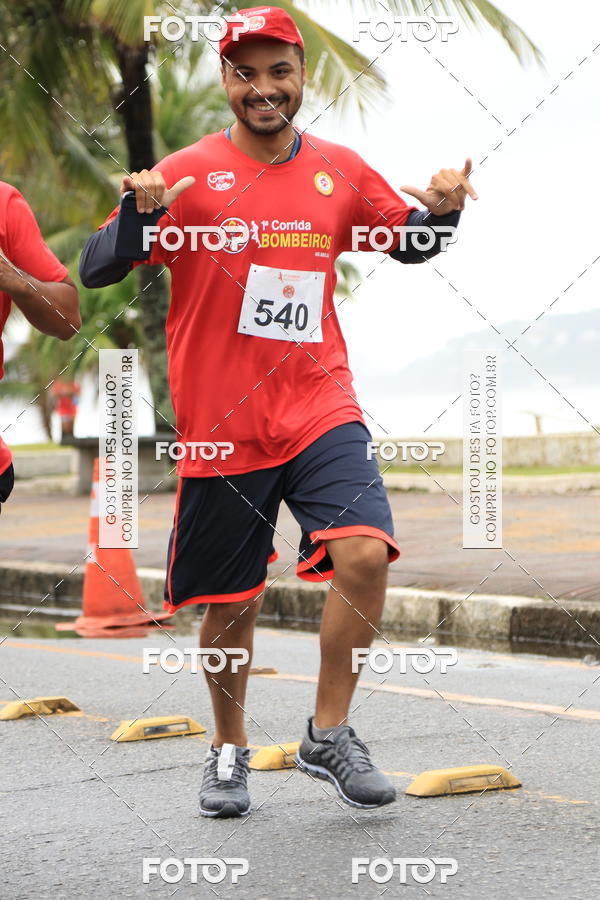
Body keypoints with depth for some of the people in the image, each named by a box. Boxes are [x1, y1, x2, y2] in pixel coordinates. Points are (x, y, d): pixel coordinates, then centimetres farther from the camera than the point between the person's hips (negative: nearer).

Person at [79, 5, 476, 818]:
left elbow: (407, 244, 20)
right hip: (221, 424, -2)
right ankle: (229, 750, 31)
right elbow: (95, 271, -7)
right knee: (232, 603, 7)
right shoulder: (189, 174, -4)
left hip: (320, 409, 2)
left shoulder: (341, 171, 6)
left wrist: (440, 211, -3)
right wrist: (141, 216, -28)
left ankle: (329, 735, -1)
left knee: (365, 554, -19)